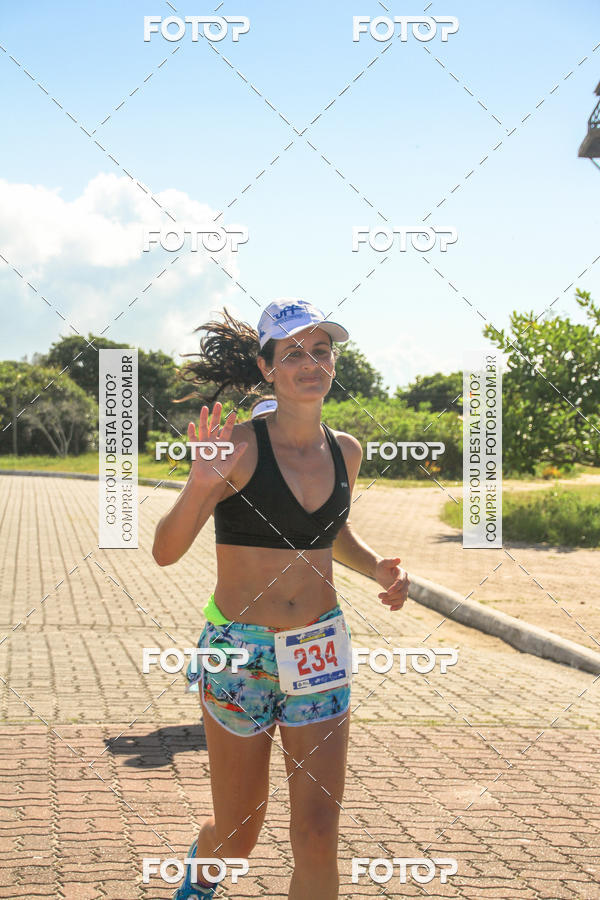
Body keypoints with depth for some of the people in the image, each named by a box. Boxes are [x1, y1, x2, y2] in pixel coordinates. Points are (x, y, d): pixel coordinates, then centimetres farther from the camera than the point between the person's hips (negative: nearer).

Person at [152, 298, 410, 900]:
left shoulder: (344, 451, 3)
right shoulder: (241, 445, -13)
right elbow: (165, 551, -15)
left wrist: (378, 567, 2)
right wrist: (200, 485, -33)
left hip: (319, 654, 4)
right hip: (239, 651, -3)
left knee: (317, 835, -4)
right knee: (237, 838, 11)